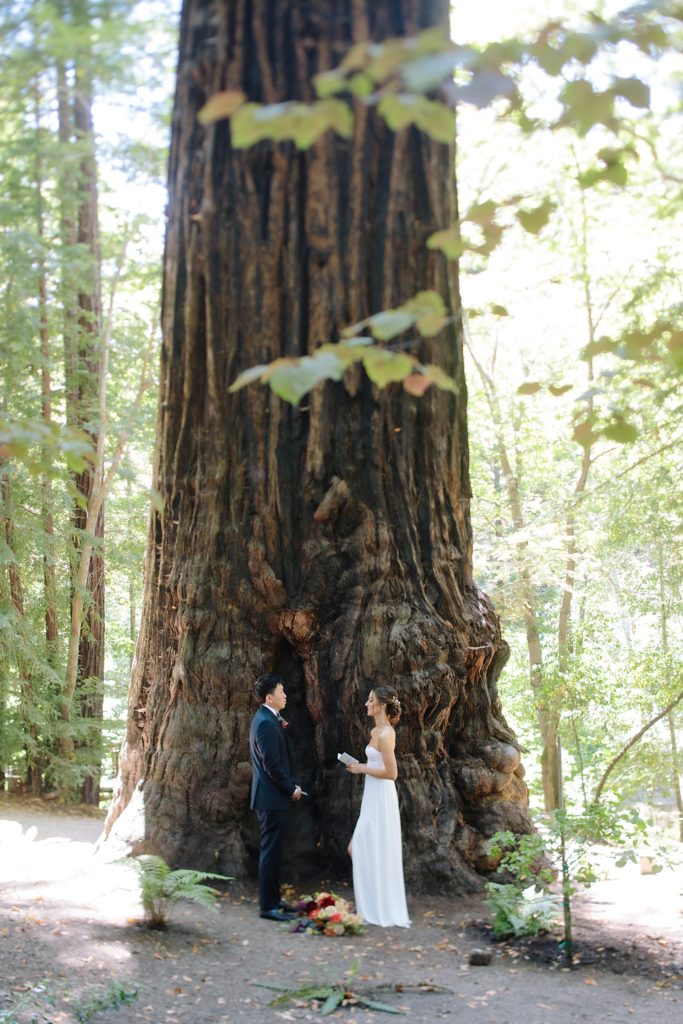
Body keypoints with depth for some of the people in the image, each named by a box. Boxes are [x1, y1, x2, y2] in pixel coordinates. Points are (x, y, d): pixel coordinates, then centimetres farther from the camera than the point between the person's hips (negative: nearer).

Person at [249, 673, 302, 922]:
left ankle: (272, 900, 25)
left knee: (272, 850, 16)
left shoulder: (266, 719, 13)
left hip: (270, 797, 11)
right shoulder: (266, 723, -20)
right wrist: (291, 788, -12)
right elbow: (272, 765, -21)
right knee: (271, 851, -4)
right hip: (272, 798, -11)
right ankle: (268, 906, 2)